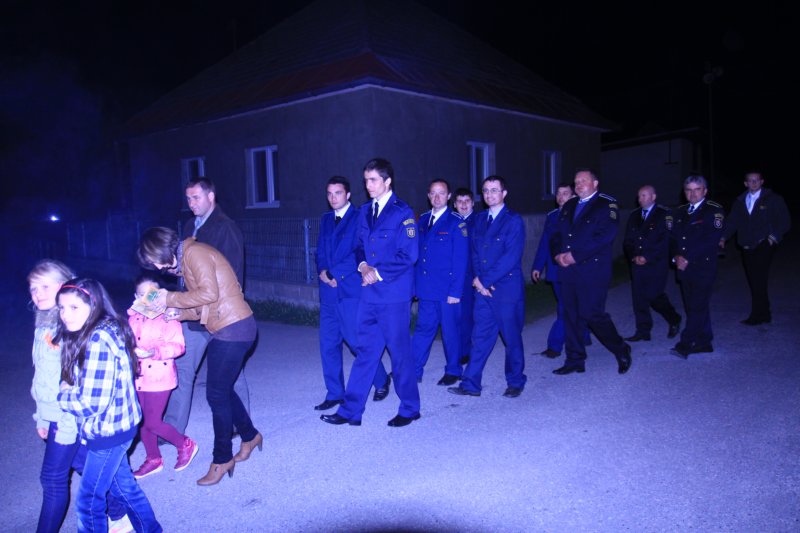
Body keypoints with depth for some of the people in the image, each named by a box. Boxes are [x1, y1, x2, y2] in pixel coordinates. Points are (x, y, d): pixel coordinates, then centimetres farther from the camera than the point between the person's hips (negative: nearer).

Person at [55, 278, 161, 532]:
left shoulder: (98, 342, -27)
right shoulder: (106, 330, 1)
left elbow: (91, 403, -27)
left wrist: (63, 394, -11)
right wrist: (69, 389, -2)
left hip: (106, 430, -9)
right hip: (116, 426, 9)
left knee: (89, 500, 9)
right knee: (123, 484, 25)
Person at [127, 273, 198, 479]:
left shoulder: (168, 316, -12)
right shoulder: (133, 318, 5)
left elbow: (178, 346, -16)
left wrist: (156, 351, -29)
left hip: (159, 378, -6)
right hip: (138, 378, 6)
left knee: (152, 422, -3)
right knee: (143, 421, 14)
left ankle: (185, 444, 19)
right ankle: (153, 459, 33)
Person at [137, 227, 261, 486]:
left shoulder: (194, 252, -12)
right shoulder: (185, 260, 17)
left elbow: (209, 293, -23)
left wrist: (170, 298, -12)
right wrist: (179, 313, 5)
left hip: (233, 329, -10)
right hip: (226, 330, 10)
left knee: (217, 394, -1)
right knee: (222, 390, 17)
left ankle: (222, 459, 13)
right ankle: (250, 436, 35)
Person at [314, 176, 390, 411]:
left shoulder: (359, 218, -4)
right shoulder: (325, 220, 17)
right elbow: (321, 251, 15)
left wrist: (335, 274, -14)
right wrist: (322, 271, -4)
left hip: (351, 290, -6)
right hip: (329, 291, 6)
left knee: (358, 342, -3)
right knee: (328, 344, 6)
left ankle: (382, 380, 20)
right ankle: (335, 394, 17)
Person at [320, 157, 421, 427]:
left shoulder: (402, 213, -9)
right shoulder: (365, 211, 12)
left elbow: (408, 255, -13)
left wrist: (379, 272, -14)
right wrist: (363, 266, -4)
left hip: (394, 295, -6)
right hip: (369, 293, 6)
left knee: (400, 351, 5)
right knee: (365, 351, 11)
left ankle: (409, 409, 22)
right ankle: (350, 411, 17)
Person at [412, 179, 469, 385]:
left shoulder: (456, 223, -7)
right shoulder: (422, 220, 10)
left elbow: (461, 260, -10)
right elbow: (416, 254, 11)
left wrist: (456, 291, -14)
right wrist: (414, 283, 6)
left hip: (447, 290, -4)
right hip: (425, 289, 5)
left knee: (450, 331, 7)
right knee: (423, 329, 9)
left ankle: (453, 371, 22)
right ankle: (413, 371, 15)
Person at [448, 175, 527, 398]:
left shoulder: (514, 220, -7)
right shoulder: (480, 219, 12)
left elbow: (511, 257, -15)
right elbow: (475, 251, 12)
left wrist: (485, 280, -14)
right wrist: (477, 278, -3)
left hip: (507, 289, -5)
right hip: (483, 288, 5)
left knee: (512, 337, 7)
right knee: (480, 336, 6)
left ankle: (516, 383, 23)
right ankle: (471, 384, 11)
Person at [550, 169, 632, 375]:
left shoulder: (607, 205, -3)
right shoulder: (569, 206, 17)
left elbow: (604, 236, -15)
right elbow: (557, 234, 15)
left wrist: (575, 256, -17)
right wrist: (558, 254, -6)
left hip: (593, 271, -6)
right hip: (568, 271, 6)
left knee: (592, 314, -7)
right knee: (571, 316, 8)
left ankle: (621, 351, 16)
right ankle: (575, 360, 18)